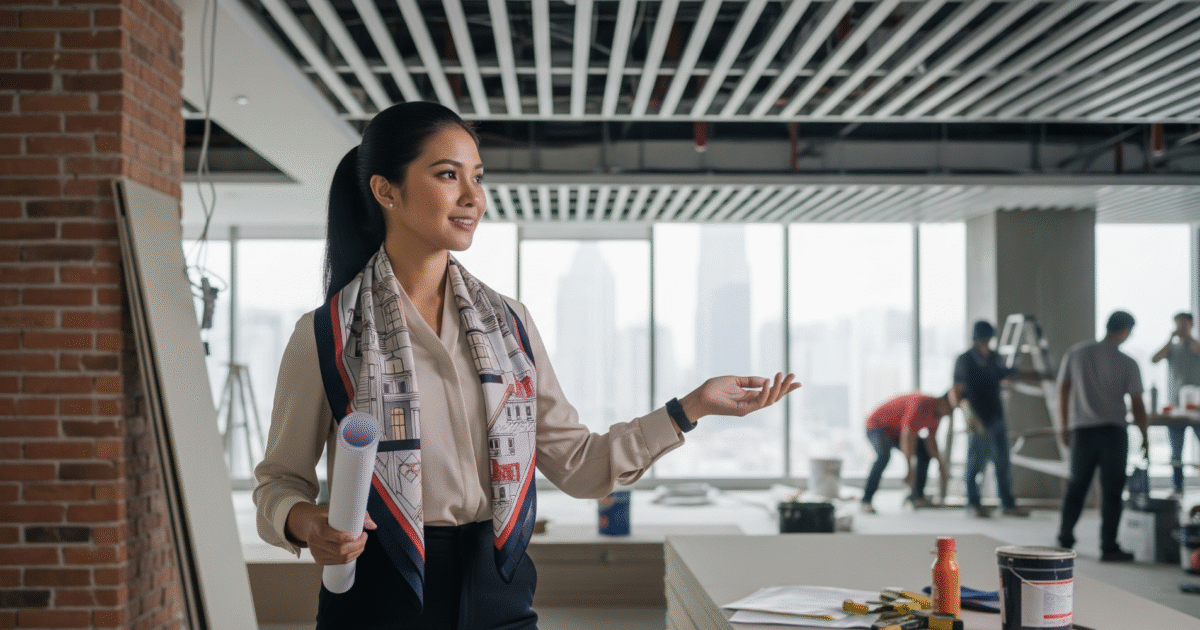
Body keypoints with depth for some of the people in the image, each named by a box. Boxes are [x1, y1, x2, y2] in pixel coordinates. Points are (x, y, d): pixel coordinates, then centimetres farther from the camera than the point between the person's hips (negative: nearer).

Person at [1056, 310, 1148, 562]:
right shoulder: (1128, 364, -6)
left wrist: (1065, 424, 16)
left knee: (1076, 486, 16)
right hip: (1113, 431, -3)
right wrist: (1144, 436, 8)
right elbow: (1137, 405, -4)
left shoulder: (1076, 353, 2)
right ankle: (1108, 547, 5)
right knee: (1112, 490, 4)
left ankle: (1065, 538, 23)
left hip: (1081, 430, 3)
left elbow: (1063, 391, 6)